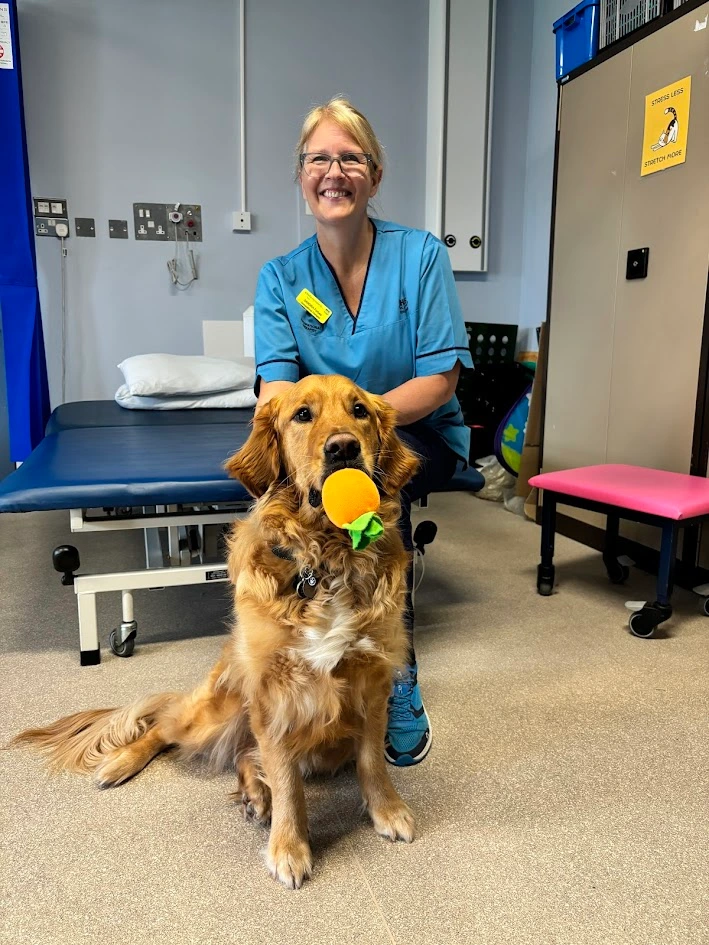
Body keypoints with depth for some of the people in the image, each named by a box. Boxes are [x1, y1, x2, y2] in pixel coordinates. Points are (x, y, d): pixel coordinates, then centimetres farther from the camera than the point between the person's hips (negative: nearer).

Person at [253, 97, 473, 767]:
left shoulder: (421, 255, -8)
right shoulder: (281, 277, -2)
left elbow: (440, 379, -13)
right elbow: (276, 385, -14)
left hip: (421, 440, -1)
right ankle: (399, 703, -12)